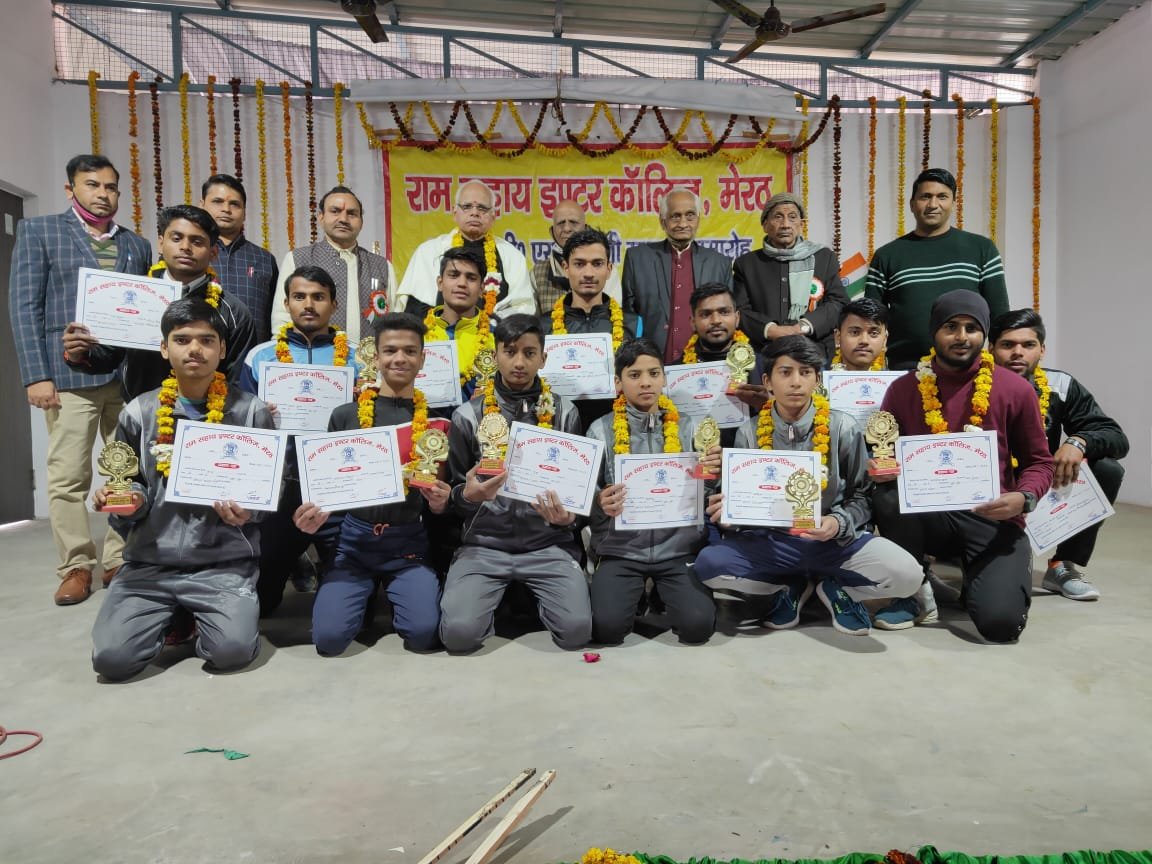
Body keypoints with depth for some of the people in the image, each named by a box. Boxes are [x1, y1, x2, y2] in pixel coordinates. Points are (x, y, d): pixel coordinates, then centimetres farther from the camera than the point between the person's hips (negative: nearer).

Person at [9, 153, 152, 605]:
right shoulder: (38, 230, 9)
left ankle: (120, 561, 12)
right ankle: (76, 566, 10)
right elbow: (24, 306, 1)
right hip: (71, 373, -2)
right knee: (67, 477, -1)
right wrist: (36, 375, -8)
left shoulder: (137, 245, 17)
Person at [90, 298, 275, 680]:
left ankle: (198, 620, 13)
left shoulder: (251, 411, -2)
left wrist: (248, 511, -16)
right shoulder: (138, 413, 5)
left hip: (225, 561, -2)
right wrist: (128, 501, -8)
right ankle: (173, 619, 18)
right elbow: (128, 485, 14)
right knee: (111, 658, -15)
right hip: (149, 560, 3)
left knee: (232, 651, -23)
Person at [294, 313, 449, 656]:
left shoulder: (436, 419, 3)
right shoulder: (345, 415, 4)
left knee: (423, 632, -20)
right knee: (329, 636, -15)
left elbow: (440, 502, 8)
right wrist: (314, 514, -12)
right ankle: (367, 593, 18)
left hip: (409, 542, 0)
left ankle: (391, 595, 15)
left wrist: (440, 502, -15)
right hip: (355, 537, 1)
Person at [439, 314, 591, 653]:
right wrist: (468, 495, -17)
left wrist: (569, 517, -14)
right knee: (459, 633, -20)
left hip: (549, 544, 0)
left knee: (576, 630, -19)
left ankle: (536, 599, 14)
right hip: (484, 544, 0)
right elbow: (453, 494, 7)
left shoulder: (564, 413, 3)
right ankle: (497, 599, 13)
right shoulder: (468, 416, 1)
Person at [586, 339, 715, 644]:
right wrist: (601, 503, -21)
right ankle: (639, 592, 13)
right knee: (608, 626, -20)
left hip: (678, 548, 1)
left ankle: (660, 594, 15)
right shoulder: (601, 431, 0)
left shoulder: (687, 429, 5)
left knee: (697, 625, -17)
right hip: (620, 550, -1)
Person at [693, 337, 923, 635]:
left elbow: (862, 496, 1)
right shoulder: (749, 433, -1)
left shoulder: (843, 428, -4)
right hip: (770, 541, 1)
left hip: (835, 541, -1)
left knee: (906, 574, -27)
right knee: (709, 564, -25)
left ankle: (834, 588, 8)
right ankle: (792, 588, 5)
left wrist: (839, 524, -20)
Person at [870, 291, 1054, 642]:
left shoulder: (1015, 389, -2)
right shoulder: (903, 388, 0)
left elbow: (1039, 462, 6)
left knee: (1000, 622, -22)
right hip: (927, 514, 1)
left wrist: (1024, 499, -15)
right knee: (887, 497, -34)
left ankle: (979, 576, 18)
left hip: (993, 519, -1)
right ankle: (914, 592, -6)